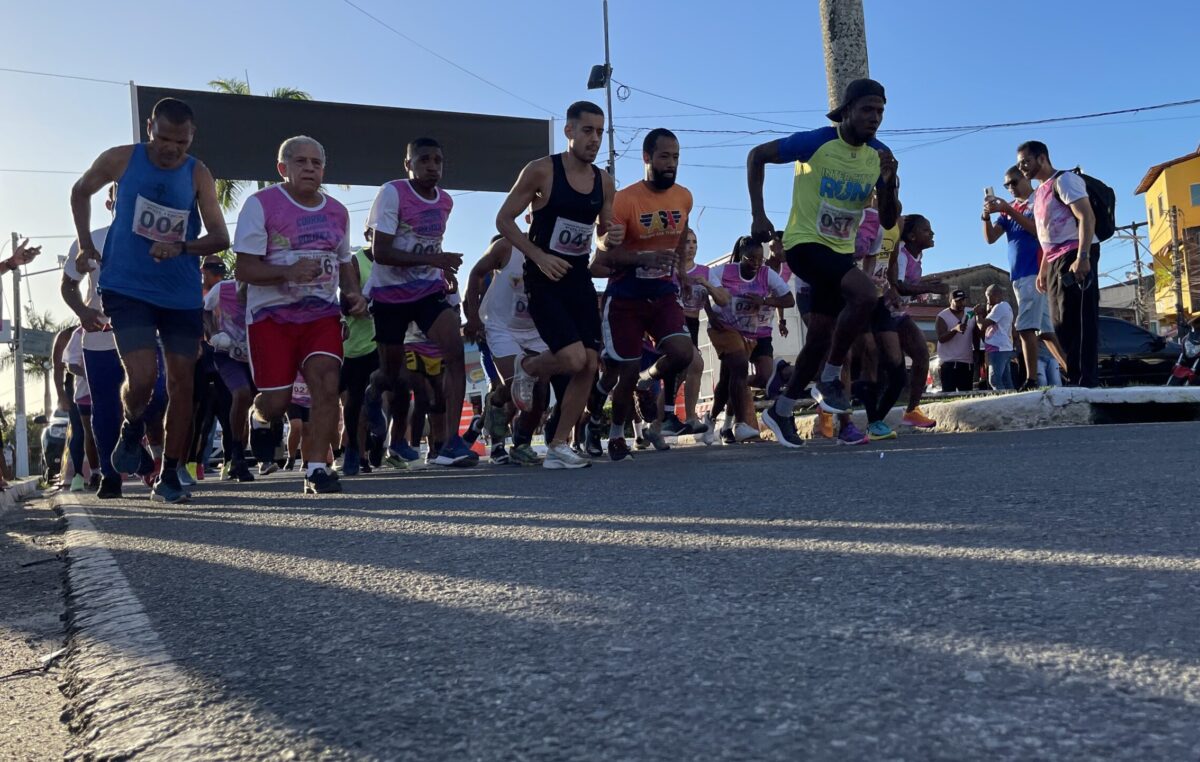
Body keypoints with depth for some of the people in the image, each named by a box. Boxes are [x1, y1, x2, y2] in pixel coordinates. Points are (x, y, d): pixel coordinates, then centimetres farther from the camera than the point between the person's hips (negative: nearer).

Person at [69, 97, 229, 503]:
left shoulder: (198, 174, -4)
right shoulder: (120, 160, -3)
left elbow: (220, 237, -10)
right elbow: (80, 192, 16)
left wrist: (182, 247, -29)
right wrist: (85, 245, 8)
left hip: (182, 295, 2)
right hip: (127, 289, -1)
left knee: (181, 382, 3)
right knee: (142, 377, -16)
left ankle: (169, 476, 15)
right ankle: (132, 428, 21)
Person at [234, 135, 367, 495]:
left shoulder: (337, 212, 12)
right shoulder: (261, 204, -5)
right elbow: (245, 269, -10)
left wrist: (354, 293, 4)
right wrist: (289, 272, -27)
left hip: (322, 313, 4)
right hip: (271, 314, -3)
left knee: (327, 384, -17)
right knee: (277, 400, -4)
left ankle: (316, 470, -12)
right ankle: (261, 419, 34)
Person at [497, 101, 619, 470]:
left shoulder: (604, 182, 6)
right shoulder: (542, 170, -10)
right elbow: (504, 220, -7)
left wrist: (613, 239, -6)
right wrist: (539, 256, -18)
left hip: (580, 280, 6)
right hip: (544, 281, -6)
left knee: (589, 365, 0)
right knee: (574, 359, -21)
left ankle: (558, 446, 11)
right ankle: (527, 368, 15)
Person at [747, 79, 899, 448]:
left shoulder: (879, 156, 0)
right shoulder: (817, 142, -15)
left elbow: (888, 222, 2)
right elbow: (757, 156, -7)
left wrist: (889, 182, -17)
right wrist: (758, 214, -13)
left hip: (841, 250, 7)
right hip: (805, 243, -7)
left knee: (822, 337, 7)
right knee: (864, 292, -30)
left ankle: (781, 411, 24)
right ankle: (829, 380, -13)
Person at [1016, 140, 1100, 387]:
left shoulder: (1064, 180, -3)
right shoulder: (1039, 193, 23)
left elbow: (1087, 217, -14)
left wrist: (1083, 257, -24)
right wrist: (1043, 270, 20)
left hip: (1075, 257, -9)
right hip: (1057, 261, 9)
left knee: (1079, 320, -12)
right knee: (1062, 323, 6)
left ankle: (1086, 381, -13)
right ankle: (1076, 379, 8)